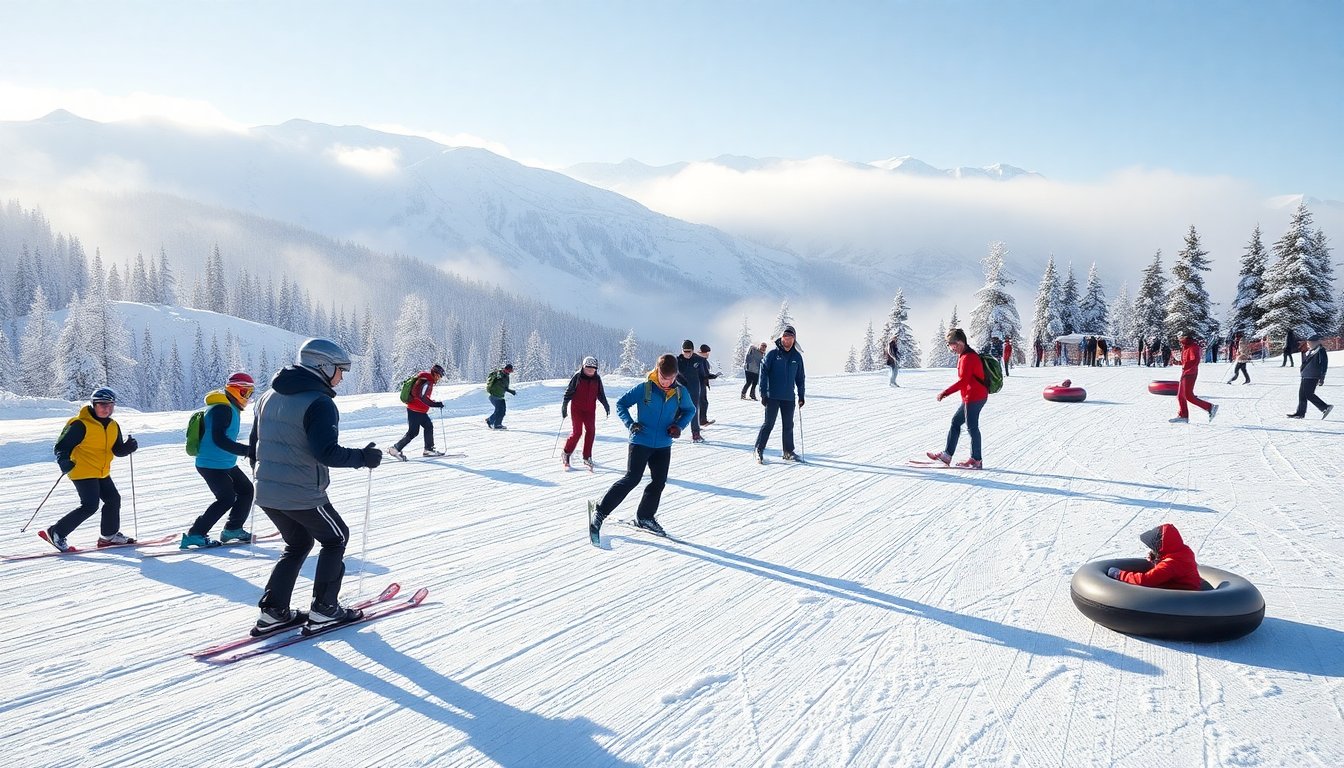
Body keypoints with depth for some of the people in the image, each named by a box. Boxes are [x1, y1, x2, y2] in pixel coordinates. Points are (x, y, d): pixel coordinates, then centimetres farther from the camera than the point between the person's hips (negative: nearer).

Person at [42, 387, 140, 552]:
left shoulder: (113, 426, 6)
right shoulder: (80, 425, -16)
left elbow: (117, 450, 6)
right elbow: (62, 445, -14)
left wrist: (128, 447, -15)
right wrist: (64, 461, -31)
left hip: (102, 473, 8)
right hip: (83, 472, -8)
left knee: (114, 499, 12)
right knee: (90, 506, -14)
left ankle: (109, 535, 29)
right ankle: (56, 533, -1)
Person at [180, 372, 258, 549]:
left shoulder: (230, 408, 14)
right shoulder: (222, 408, -19)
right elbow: (219, 439, -29)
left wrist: (247, 450, 26)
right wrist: (246, 450, -32)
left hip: (226, 464, 10)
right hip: (212, 465, -10)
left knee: (247, 490, 13)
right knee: (227, 498, -15)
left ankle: (233, 529, 23)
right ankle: (194, 535, -9)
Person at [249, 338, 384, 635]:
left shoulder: (270, 396, 11)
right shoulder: (319, 402, -16)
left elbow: (255, 442, 18)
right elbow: (326, 451, -24)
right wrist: (362, 458, -12)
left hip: (266, 492, 8)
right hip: (302, 495, -8)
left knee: (298, 543, 24)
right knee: (335, 539, 13)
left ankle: (273, 610, 19)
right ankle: (323, 610, 12)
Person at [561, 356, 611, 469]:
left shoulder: (597, 379, 6)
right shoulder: (577, 377, -5)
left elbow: (601, 394, 16)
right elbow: (568, 392, -2)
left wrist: (606, 405, 8)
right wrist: (564, 406, -5)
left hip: (590, 410, 4)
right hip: (577, 409, -4)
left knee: (590, 431, -3)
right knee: (577, 431, -9)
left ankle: (587, 457, 6)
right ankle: (566, 454, 8)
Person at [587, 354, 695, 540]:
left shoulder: (681, 392, -3)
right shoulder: (644, 388, -13)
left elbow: (690, 410, 15)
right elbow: (621, 404, -4)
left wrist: (679, 426, -3)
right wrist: (630, 423, -18)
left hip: (663, 446, 5)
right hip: (640, 442, -5)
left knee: (659, 482, 10)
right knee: (631, 479, -10)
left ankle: (645, 517, 29)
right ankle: (600, 510, -1)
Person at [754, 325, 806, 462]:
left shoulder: (797, 356, 8)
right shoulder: (772, 354, -4)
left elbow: (800, 377, 15)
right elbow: (763, 373, -5)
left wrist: (801, 395, 11)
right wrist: (763, 393, -10)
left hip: (789, 398, 4)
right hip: (773, 397, -4)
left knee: (788, 426, 10)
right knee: (768, 424, -4)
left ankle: (788, 452, 20)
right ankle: (759, 450, 5)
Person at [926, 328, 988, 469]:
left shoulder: (967, 358, -18)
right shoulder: (967, 355, 14)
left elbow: (963, 381, -24)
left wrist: (945, 392, -22)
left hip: (974, 397, -11)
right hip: (971, 397, 11)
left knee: (972, 427, -3)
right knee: (956, 421, 14)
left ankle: (976, 460, 5)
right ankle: (947, 454, 18)